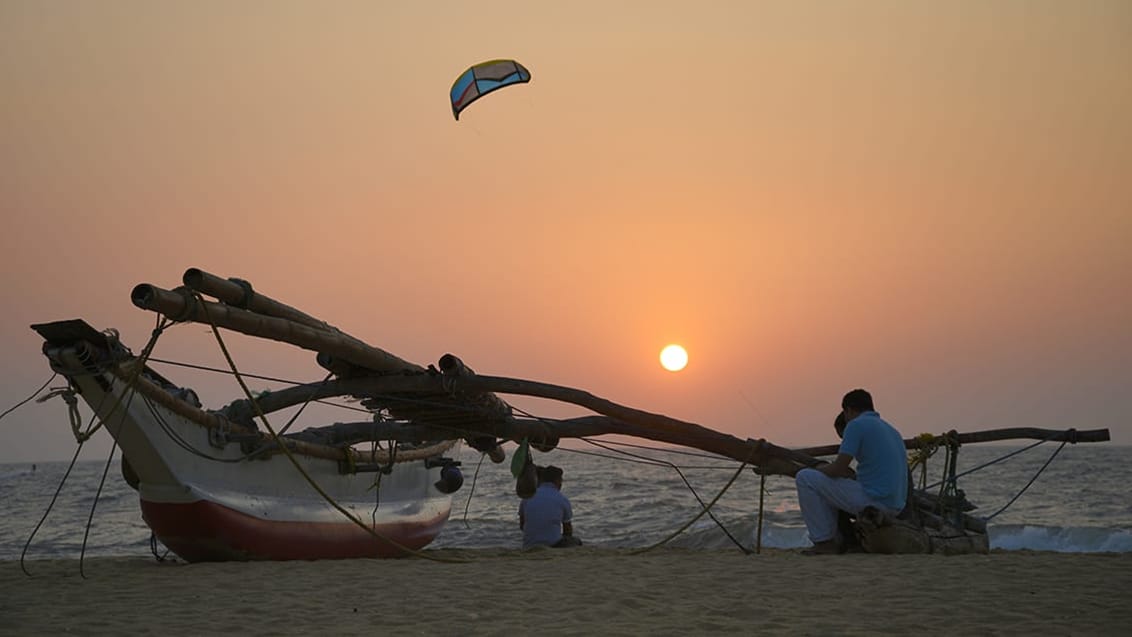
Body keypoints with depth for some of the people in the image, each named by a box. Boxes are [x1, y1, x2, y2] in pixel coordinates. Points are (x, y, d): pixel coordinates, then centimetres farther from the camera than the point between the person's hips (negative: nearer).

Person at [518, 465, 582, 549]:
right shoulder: (563, 499, -1)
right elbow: (568, 532, 11)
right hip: (553, 545, -4)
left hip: (529, 547, 4)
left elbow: (521, 526, 16)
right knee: (575, 541, 28)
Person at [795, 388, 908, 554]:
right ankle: (839, 540, 17)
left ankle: (824, 541, 1)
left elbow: (837, 469, -11)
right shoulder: (892, 431, 20)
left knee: (805, 478, 0)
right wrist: (852, 475, 29)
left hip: (871, 500, -9)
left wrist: (820, 469, 10)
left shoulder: (856, 425, -6)